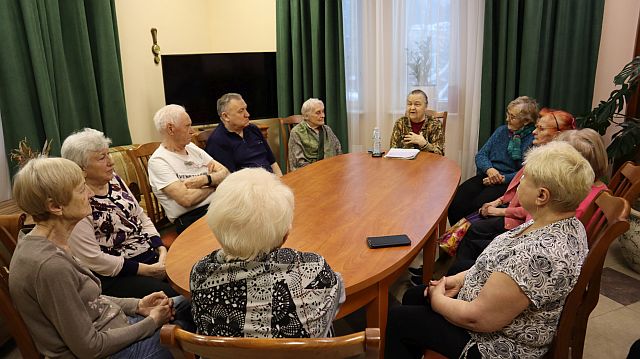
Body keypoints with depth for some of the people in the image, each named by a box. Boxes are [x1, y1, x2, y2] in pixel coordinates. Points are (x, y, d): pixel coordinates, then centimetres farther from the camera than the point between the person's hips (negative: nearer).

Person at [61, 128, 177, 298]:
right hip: (116, 276, -7)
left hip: (151, 255, 7)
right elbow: (93, 260, -18)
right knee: (174, 294, -24)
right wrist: (147, 270, -16)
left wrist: (162, 250, -4)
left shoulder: (114, 179, 7)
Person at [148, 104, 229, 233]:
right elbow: (187, 199, -16)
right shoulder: (158, 161, -6)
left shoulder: (193, 148, 17)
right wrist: (213, 184, 0)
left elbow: (225, 173, 10)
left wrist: (205, 180, -11)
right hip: (190, 218, -7)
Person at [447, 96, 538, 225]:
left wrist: (502, 179, -17)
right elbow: (480, 155, 11)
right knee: (454, 202, -20)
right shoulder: (502, 130, 14)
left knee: (476, 206, -32)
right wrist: (489, 169, -10)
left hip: (508, 183, -5)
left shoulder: (534, 139, -5)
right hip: (486, 176, 5)